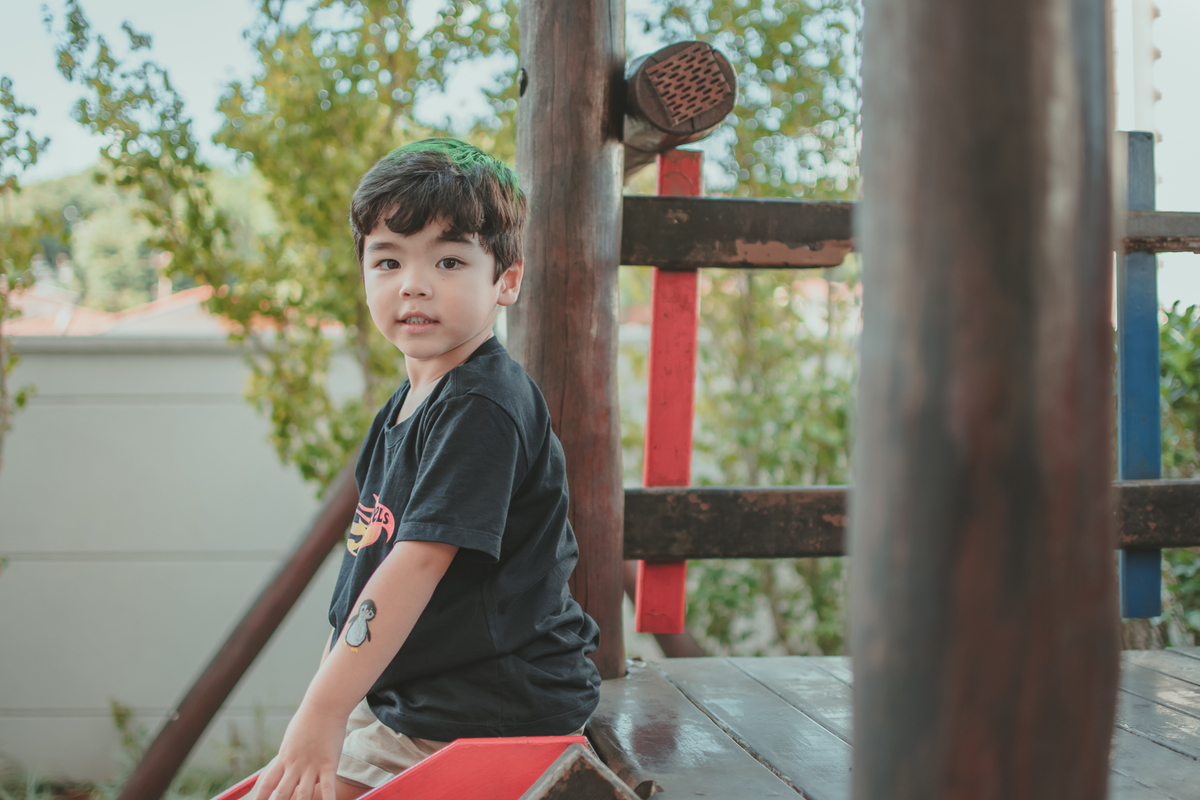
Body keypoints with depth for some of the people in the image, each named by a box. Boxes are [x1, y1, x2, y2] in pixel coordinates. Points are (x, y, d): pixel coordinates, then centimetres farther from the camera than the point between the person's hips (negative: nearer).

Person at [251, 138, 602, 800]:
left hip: (484, 721, -9)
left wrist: (323, 714, -28)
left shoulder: (482, 408, -19)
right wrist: (329, 677, 19)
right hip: (396, 700, 9)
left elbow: (419, 561, -26)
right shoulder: (406, 405, 12)